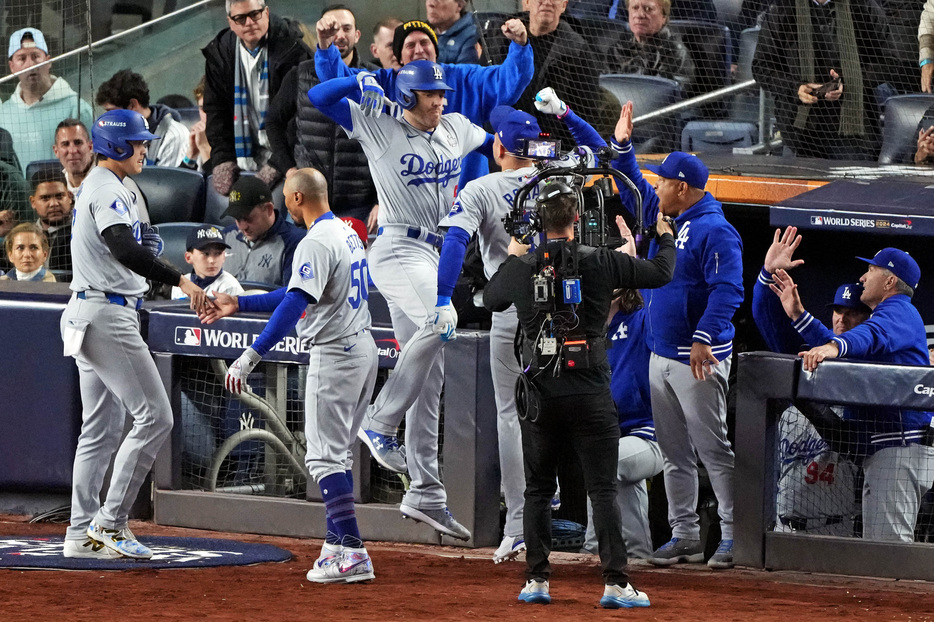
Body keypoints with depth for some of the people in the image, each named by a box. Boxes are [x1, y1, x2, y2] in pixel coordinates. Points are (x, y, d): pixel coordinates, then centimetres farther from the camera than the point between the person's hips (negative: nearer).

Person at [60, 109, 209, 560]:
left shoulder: (95, 187, 19)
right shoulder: (107, 191, -15)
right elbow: (124, 250, -30)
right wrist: (179, 280, -35)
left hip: (89, 315, 11)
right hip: (107, 315, -11)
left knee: (102, 427, 12)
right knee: (154, 415, -11)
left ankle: (82, 532, 12)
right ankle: (110, 522, -11)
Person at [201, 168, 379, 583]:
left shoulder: (316, 243, -18)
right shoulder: (347, 233, 14)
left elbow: (295, 304, -30)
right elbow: (301, 294, 21)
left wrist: (253, 355, -35)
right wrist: (238, 304, 21)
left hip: (335, 354, -10)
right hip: (363, 347, 10)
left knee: (325, 456, -8)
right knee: (337, 453, 16)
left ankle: (353, 552, -14)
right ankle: (338, 544, 18)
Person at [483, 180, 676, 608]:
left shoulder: (522, 267, 0)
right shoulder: (599, 263, -5)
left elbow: (491, 299, 21)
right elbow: (661, 273, 3)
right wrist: (667, 238, 24)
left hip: (539, 393, 2)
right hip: (589, 393, -2)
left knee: (538, 491, 13)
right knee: (603, 490, 0)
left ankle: (536, 581, 11)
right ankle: (615, 583, -7)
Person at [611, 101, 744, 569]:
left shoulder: (714, 230, -14)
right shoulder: (664, 217, 13)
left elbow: (728, 289, -22)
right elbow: (632, 189, 29)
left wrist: (705, 338, -28)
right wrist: (622, 145, 19)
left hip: (698, 359, -9)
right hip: (661, 355, 9)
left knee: (714, 448, -8)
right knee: (674, 452, 11)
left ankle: (734, 535, -6)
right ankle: (684, 535, 16)